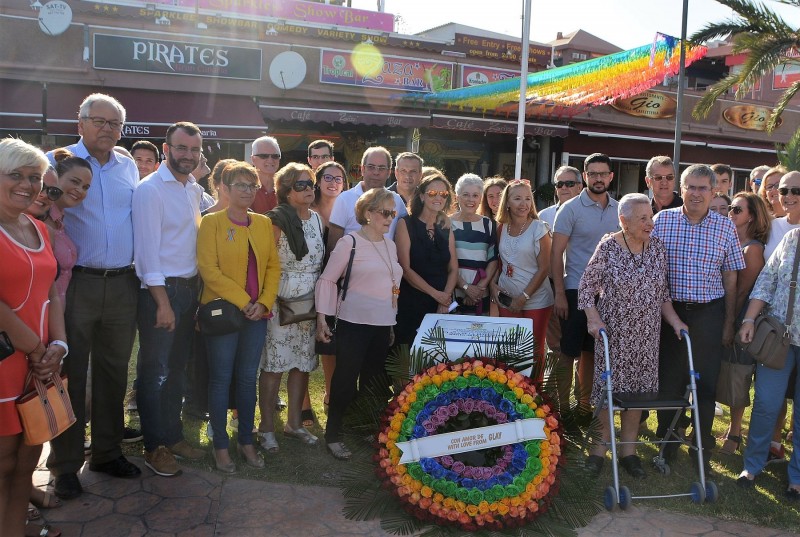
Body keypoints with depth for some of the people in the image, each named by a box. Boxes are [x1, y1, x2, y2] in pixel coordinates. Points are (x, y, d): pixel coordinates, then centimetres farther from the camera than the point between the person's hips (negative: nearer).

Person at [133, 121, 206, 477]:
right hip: (159, 290, -7)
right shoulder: (150, 189, -12)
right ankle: (154, 447, 17)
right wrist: (163, 303, -18)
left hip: (189, 287, 7)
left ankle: (173, 435, 30)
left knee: (178, 367, 16)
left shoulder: (195, 189, 10)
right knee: (155, 372, 4)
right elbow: (147, 248, -17)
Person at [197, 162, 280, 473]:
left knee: (248, 379, 11)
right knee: (221, 379, 4)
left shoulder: (264, 224, 9)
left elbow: (273, 266, 7)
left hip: (257, 313, 4)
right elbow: (209, 270, -12)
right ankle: (220, 445, 17)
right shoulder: (211, 222, -4)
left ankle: (247, 441, 24)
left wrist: (263, 303, -7)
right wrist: (242, 301, -16)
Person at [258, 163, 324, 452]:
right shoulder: (277, 220, -8)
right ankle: (266, 426, 14)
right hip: (281, 301, -6)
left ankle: (294, 422, 26)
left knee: (303, 363, 12)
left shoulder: (317, 219, 11)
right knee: (274, 365, 0)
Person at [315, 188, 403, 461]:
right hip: (354, 323, -6)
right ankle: (333, 434, 15)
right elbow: (327, 280, -7)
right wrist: (321, 318, -12)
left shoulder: (390, 245, 11)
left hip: (382, 325, 6)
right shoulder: (350, 242, -8)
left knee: (373, 379, 13)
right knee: (346, 379, 1)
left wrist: (391, 323, 18)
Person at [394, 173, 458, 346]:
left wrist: (445, 300, -8)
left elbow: (453, 269, 7)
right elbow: (405, 268, -10)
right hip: (411, 304, -4)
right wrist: (435, 293, -13)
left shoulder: (445, 228, 10)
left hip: (442, 306, 4)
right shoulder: (406, 224, -3)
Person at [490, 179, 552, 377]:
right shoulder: (502, 228, 5)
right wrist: (493, 285, -1)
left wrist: (524, 297, -13)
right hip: (506, 300, 4)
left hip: (535, 301, -4)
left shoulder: (539, 228, -8)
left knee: (534, 350, 5)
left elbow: (544, 268, -10)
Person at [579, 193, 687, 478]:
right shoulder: (608, 247, -10)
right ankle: (600, 448, 18)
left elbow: (662, 291, 11)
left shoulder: (657, 247, 2)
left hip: (646, 335, 4)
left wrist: (675, 320, 3)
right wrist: (593, 318, -16)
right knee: (608, 387, 3)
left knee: (637, 389, 10)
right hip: (613, 331, -4)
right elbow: (586, 286, -6)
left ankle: (628, 450, 23)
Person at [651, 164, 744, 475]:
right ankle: (668, 443, 25)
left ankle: (702, 449, 22)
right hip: (670, 310, 0)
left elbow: (730, 277, 5)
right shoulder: (662, 221, 0)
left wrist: (729, 323, 4)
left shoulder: (725, 227, 2)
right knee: (669, 379, 8)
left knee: (706, 382, 6)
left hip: (709, 313, 0)